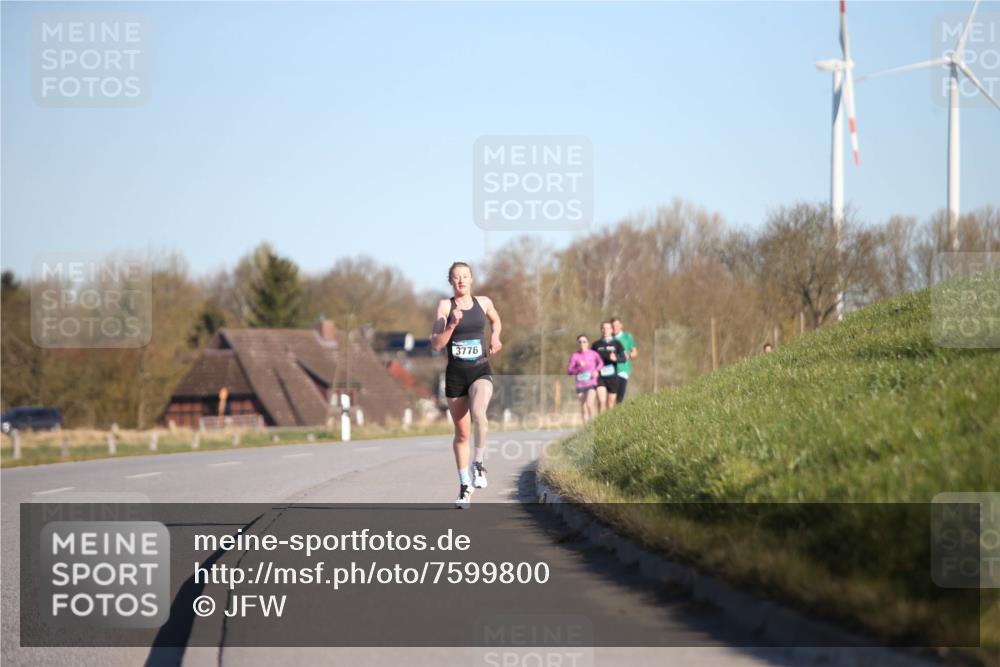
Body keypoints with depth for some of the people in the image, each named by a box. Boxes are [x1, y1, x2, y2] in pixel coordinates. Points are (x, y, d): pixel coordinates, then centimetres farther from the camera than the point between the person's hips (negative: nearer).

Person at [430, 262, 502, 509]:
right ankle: (465, 486, 20)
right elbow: (436, 345, -7)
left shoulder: (483, 302, 6)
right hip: (455, 374, 0)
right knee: (462, 433, 7)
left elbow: (495, 320, 30)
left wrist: (495, 336, 10)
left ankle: (480, 463, -15)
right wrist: (452, 325, -20)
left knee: (478, 413, -31)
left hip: (480, 372, 0)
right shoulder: (445, 306, -1)